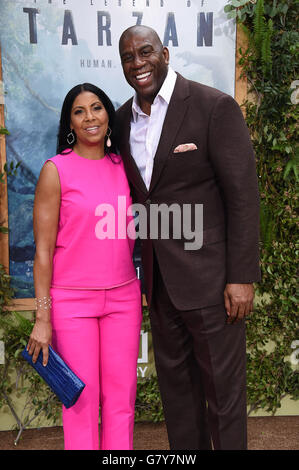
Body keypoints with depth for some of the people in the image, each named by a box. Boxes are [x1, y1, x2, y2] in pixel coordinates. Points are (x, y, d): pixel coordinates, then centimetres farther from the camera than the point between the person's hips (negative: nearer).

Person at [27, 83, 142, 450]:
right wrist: (43, 318, -8)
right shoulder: (56, 170, -5)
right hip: (72, 300, -3)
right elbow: (43, 250, -7)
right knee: (82, 397, 5)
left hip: (123, 296, 4)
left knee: (121, 395, 9)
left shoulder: (123, 167, 7)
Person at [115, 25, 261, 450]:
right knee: (174, 377, 19)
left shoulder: (214, 107, -10)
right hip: (158, 276, 6)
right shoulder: (123, 119, 8)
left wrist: (242, 277, -15)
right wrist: (140, 266, 9)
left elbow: (243, 195, -12)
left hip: (209, 273, -6)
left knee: (221, 383, 7)